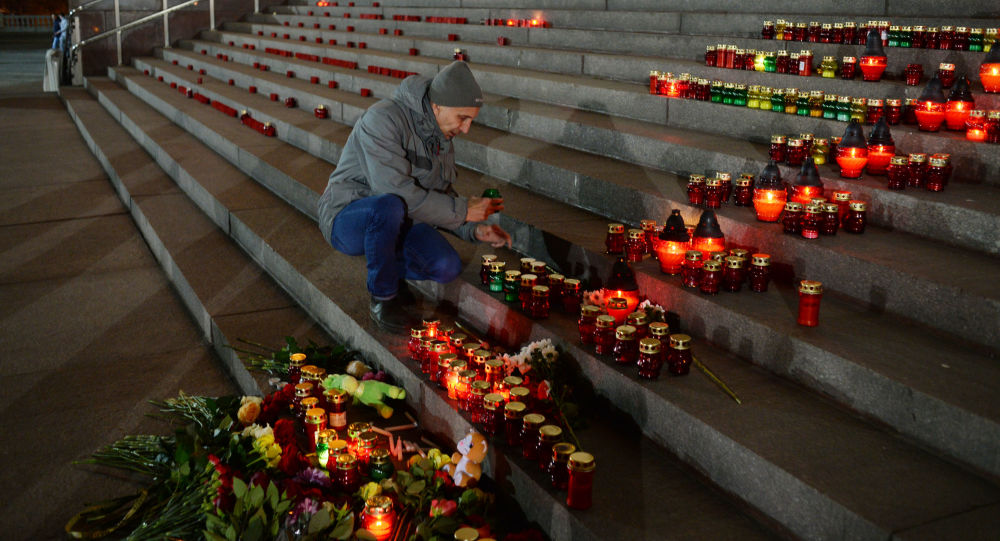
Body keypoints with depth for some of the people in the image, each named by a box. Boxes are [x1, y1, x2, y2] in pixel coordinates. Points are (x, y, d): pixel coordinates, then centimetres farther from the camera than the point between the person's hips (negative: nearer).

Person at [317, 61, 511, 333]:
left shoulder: (442, 136, 5)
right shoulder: (383, 119, -22)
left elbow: (442, 193, 13)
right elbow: (398, 193, -30)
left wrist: (475, 230, -4)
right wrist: (462, 210, -24)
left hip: (393, 221, 7)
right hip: (347, 218, -6)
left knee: (448, 267, -18)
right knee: (389, 207, -40)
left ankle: (388, 271, 14)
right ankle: (382, 297, -16)